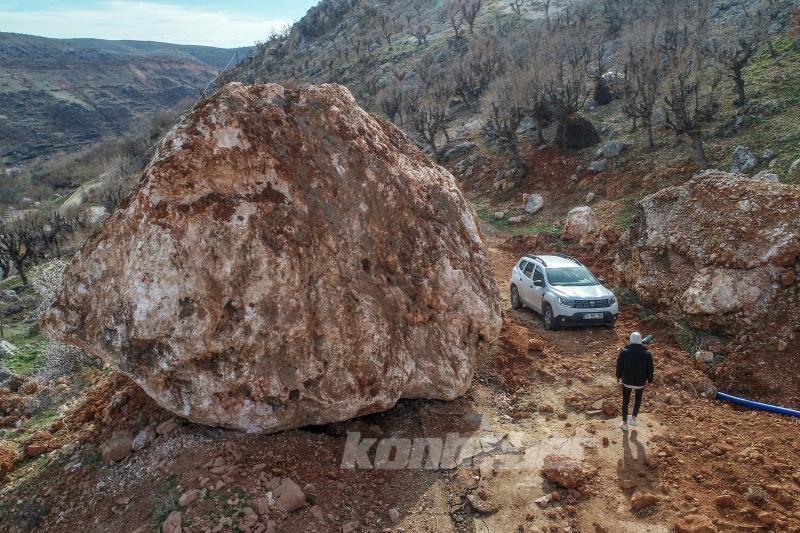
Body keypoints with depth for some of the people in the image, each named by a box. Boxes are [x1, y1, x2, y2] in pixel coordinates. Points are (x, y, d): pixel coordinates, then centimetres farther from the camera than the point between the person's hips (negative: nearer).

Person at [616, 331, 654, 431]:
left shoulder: (624, 351, -17)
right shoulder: (647, 353, -16)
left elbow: (619, 366, -6)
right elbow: (650, 369, -6)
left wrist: (618, 376, 12)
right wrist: (650, 380, 11)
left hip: (627, 381, 0)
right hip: (640, 382, 0)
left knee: (625, 401, 18)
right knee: (638, 398, 30)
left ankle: (625, 423, 27)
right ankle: (634, 418, 29)